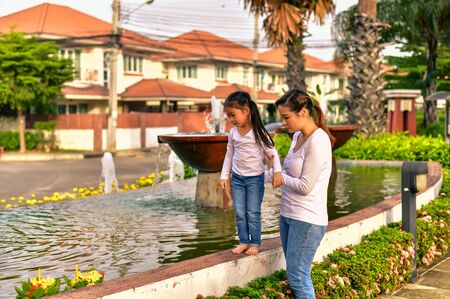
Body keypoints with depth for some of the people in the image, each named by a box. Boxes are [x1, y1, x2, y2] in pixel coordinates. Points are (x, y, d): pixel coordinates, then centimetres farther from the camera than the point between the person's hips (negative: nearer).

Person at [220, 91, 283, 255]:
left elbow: (272, 153, -14)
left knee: (253, 213, 1)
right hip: (237, 178, 5)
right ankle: (244, 241, 18)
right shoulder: (233, 133, 0)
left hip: (255, 178, -5)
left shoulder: (258, 132, -15)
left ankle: (255, 243, 14)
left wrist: (277, 172, -28)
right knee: (239, 213, 6)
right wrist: (224, 176, 8)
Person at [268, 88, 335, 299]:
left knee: (297, 278, -6)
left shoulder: (318, 142, -17)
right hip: (288, 215, 9)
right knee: (296, 275, 13)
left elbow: (305, 186, -17)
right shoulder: (297, 136, 10)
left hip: (306, 220, -9)